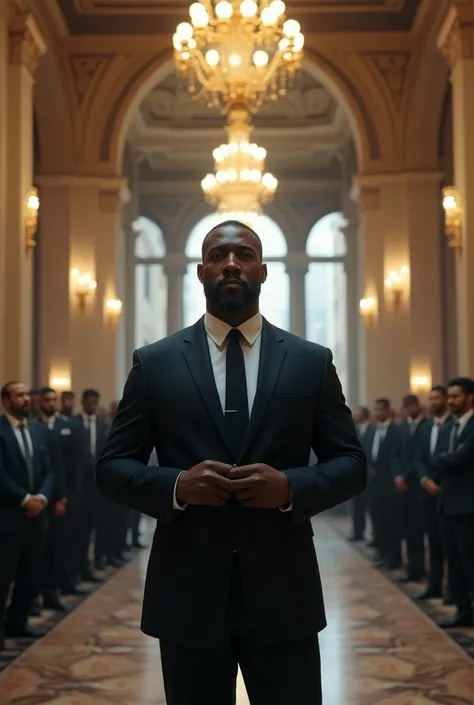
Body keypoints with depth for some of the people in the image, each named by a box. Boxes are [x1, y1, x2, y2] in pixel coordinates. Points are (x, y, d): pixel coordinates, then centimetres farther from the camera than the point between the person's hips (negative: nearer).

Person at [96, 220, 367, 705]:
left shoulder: (312, 361, 5)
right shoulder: (154, 363, 3)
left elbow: (351, 464, 6)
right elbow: (111, 467, 4)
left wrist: (291, 487, -15)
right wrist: (176, 485, -16)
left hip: (283, 593, 0)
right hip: (187, 594, 0)